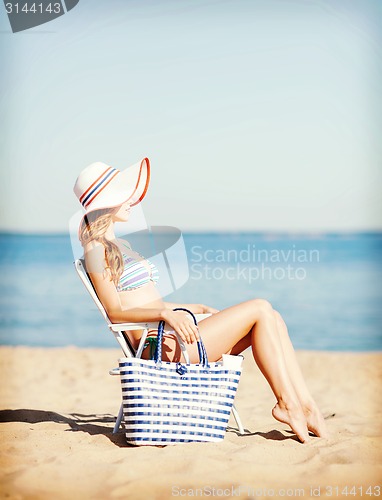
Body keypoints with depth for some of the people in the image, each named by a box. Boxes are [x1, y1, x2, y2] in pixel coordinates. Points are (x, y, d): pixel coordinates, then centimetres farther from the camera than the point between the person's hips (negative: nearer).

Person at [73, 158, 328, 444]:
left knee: (271, 319, -2)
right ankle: (287, 403, -8)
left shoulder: (119, 247, 23)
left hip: (170, 335, 9)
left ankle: (304, 403, -8)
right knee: (260, 309, -12)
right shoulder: (97, 250, -5)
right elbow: (116, 312, -13)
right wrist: (166, 313, -27)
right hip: (160, 344, -9)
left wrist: (199, 309, 19)